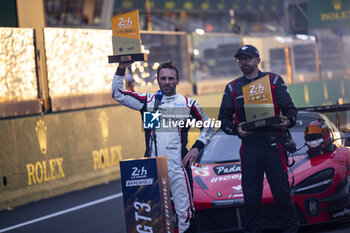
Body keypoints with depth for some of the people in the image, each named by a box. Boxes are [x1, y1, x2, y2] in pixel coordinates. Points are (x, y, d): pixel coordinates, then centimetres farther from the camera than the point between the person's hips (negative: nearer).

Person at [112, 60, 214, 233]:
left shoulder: (188, 104, 8)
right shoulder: (148, 101, 11)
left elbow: (208, 127, 17)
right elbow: (118, 94, 8)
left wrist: (196, 148, 5)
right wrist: (121, 69, -2)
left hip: (178, 167, -1)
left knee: (184, 212, -6)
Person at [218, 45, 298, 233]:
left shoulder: (274, 81, 7)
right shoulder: (232, 88, 13)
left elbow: (290, 109, 5)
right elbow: (224, 118, 10)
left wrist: (287, 122, -18)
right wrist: (236, 129, -11)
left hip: (273, 146, -2)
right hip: (249, 148, 2)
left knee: (282, 193, -3)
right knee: (251, 196, 2)